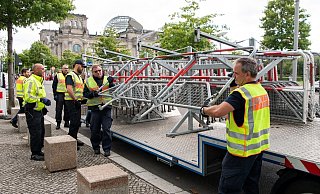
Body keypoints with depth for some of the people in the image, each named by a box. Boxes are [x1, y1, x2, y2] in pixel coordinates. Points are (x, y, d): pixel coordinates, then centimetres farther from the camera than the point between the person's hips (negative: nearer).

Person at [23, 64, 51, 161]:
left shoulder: (39, 81, 17)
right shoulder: (30, 81, -16)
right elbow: (28, 96, -26)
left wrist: (43, 106, 20)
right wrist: (41, 99, -28)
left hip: (39, 111, 10)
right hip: (32, 111, -10)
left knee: (41, 132, 15)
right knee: (35, 133, -5)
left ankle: (38, 151, 27)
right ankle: (34, 154, 6)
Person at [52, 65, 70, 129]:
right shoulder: (58, 75, 3)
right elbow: (54, 85, 3)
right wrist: (55, 94, -5)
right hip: (60, 94, -2)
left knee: (67, 109, 8)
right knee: (59, 109, -1)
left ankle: (66, 122, 17)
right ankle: (58, 123, 6)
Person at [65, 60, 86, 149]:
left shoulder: (79, 76, 20)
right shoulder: (70, 75, -11)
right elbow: (69, 89, -21)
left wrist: (82, 98, 14)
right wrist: (76, 100, -21)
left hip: (77, 101, 10)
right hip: (71, 101, -9)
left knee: (77, 121, 13)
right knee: (74, 122, -9)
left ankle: (74, 139, 25)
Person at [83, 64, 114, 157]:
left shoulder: (107, 79, 7)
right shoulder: (88, 81, 6)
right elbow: (85, 93, 7)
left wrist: (111, 83, -16)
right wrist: (92, 94, -11)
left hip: (106, 107, 0)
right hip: (95, 107, 0)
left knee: (106, 129, -1)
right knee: (95, 129, 7)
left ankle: (107, 148, 10)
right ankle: (96, 147, 26)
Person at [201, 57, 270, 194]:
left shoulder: (241, 93, -21)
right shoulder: (261, 90, 8)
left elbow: (217, 112, -30)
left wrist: (204, 110, -10)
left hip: (242, 150, -9)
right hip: (259, 147, 9)